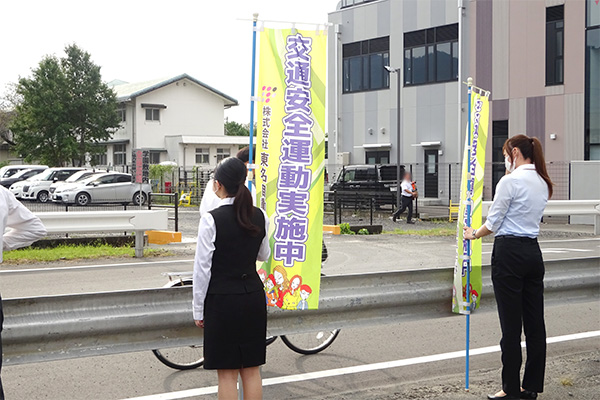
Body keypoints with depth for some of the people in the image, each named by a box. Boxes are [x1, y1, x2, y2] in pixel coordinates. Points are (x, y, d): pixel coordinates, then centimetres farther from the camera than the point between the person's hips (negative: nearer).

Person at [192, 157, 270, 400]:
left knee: (227, 373, 4)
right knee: (251, 369, 13)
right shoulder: (259, 217, 0)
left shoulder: (211, 220, -14)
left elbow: (203, 268, -11)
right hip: (253, 297, 5)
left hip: (222, 300, -5)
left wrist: (198, 309, -3)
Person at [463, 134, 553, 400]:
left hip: (509, 253, -8)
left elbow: (493, 224, -8)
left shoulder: (510, 181, -13)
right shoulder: (542, 183, 11)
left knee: (511, 325, -2)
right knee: (534, 322, 9)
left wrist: (473, 234, 9)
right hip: (533, 251, 8)